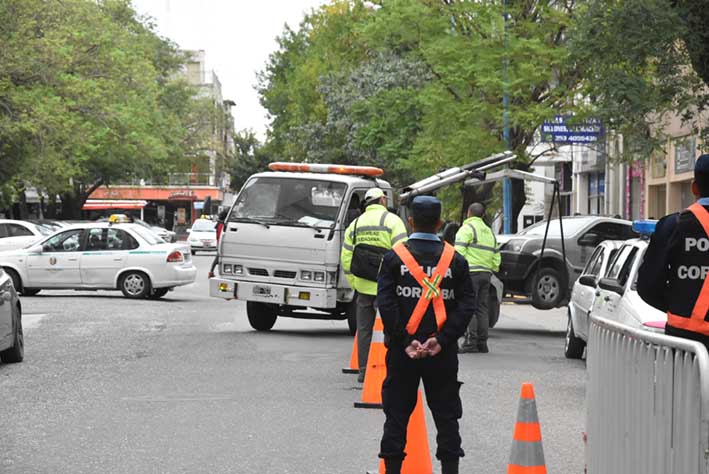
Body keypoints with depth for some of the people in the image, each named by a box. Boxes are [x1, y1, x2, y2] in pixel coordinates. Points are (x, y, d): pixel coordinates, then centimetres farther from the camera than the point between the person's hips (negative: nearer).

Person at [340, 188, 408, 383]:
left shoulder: (355, 224, 14)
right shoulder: (392, 220, -3)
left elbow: (346, 257, 12)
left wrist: (353, 283, 17)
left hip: (363, 287, 5)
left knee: (364, 330, 10)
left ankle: (364, 370, 12)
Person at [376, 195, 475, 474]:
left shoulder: (394, 258, -2)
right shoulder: (455, 260, 1)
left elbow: (386, 303, -11)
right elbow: (466, 305, -6)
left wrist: (404, 342, -10)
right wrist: (441, 340, -8)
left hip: (402, 350, -1)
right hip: (443, 355, 1)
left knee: (397, 413, 7)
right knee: (446, 415, 8)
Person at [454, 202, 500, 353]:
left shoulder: (466, 229, -2)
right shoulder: (489, 232, 23)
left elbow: (459, 251, -13)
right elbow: (496, 256, 22)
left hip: (471, 272, -7)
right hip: (486, 273, 7)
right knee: (482, 308, 9)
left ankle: (470, 341, -15)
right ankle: (482, 343, 9)